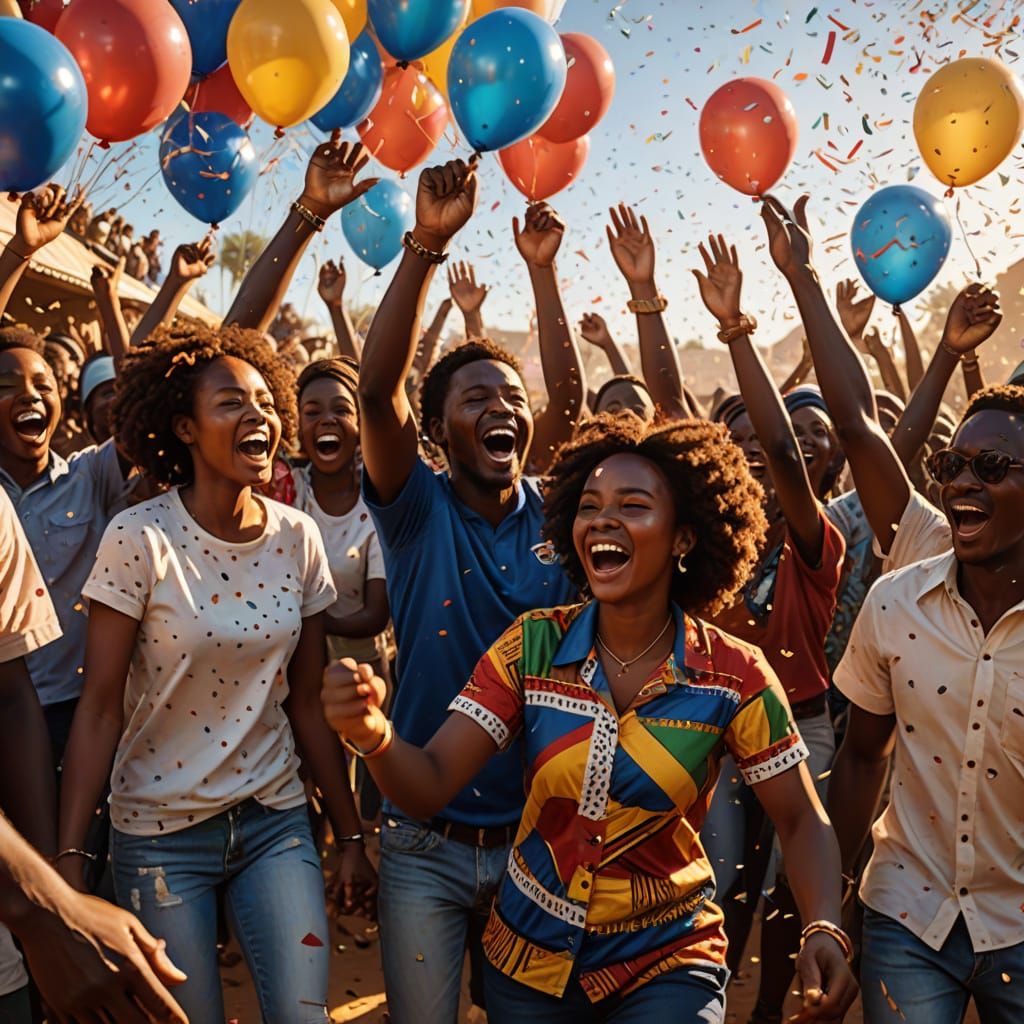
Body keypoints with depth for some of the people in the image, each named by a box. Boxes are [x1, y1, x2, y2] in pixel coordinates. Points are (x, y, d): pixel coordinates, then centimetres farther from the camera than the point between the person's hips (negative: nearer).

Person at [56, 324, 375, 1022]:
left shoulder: (298, 538, -3)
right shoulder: (140, 540, -14)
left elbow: (307, 703, 3)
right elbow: (100, 709, -11)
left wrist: (351, 837, 5)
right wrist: (68, 858, -15)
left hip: (274, 820, 3)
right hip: (159, 834, -2)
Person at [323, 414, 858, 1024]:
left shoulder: (736, 676, -15)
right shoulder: (533, 646, -11)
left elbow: (802, 820, -6)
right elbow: (430, 785, -15)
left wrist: (825, 932, -23)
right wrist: (373, 732, -37)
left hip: (666, 964, -2)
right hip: (530, 956, 3)